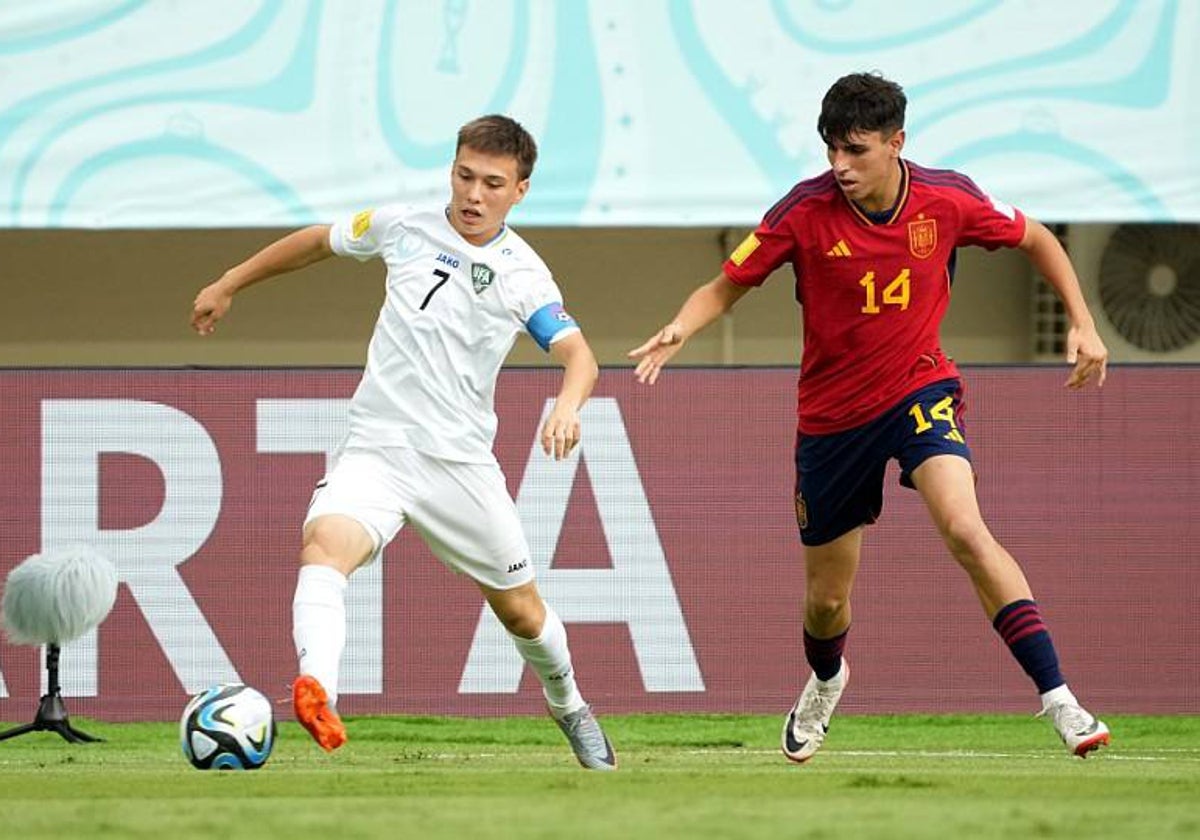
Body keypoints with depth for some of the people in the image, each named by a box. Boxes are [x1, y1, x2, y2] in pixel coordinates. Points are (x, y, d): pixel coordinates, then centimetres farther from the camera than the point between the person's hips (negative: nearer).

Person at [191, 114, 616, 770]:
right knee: (324, 544, -33)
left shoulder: (524, 276, -4)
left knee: (520, 609, 13)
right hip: (375, 450, 0)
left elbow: (578, 354, -13)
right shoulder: (402, 228, 1)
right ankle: (318, 696, -54)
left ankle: (569, 709, 45)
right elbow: (316, 242, 18)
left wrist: (567, 405, -36)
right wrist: (227, 286, 24)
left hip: (461, 462, 0)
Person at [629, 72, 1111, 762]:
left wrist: (1083, 323, -2)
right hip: (832, 414, 1)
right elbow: (726, 287, -7)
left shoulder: (948, 200, -12)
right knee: (826, 600, 12)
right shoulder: (805, 212, -16)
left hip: (920, 389, -1)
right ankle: (826, 681, 50)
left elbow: (1036, 240, 7)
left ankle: (1059, 699, -28)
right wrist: (679, 331, -28)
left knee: (965, 530, -29)